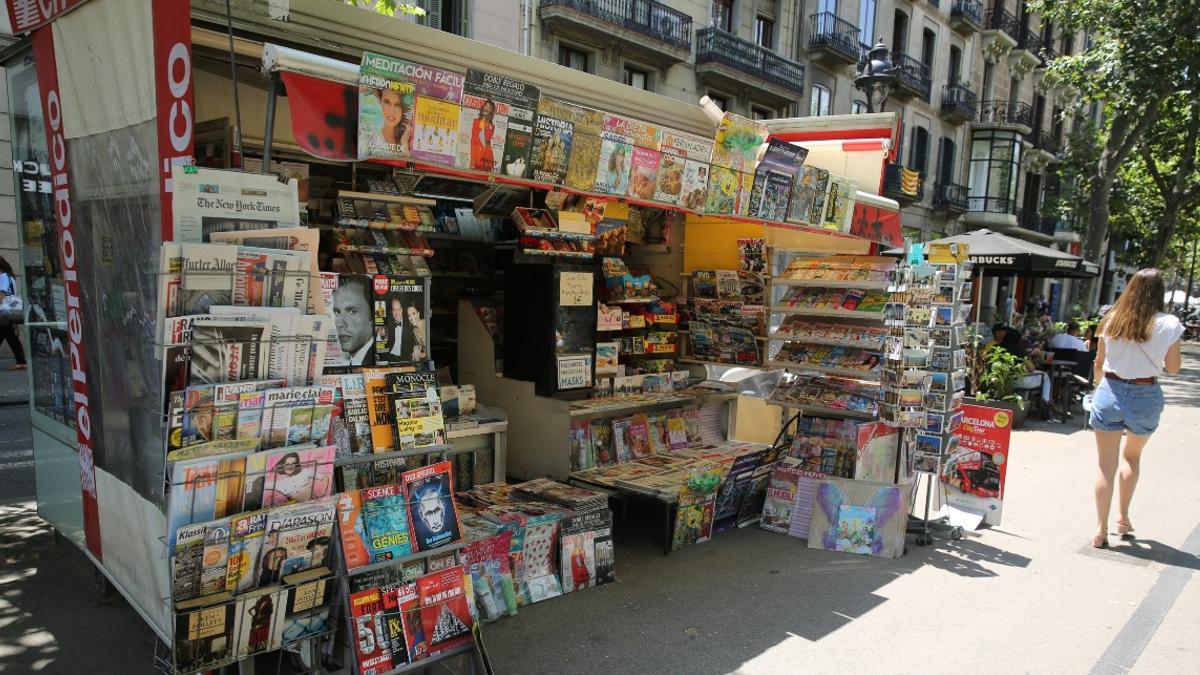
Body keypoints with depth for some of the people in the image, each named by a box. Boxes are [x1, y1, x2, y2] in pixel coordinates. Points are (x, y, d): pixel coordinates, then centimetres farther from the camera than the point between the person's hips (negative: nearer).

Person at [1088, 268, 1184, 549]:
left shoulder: (1112, 319, -3)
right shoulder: (1169, 325, -8)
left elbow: (1099, 363, 5)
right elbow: (1173, 368, 2)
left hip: (1111, 392, 0)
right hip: (1145, 396, 0)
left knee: (1106, 464, 6)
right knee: (1132, 455, 25)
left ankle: (1101, 530, 6)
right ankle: (1123, 515, 28)